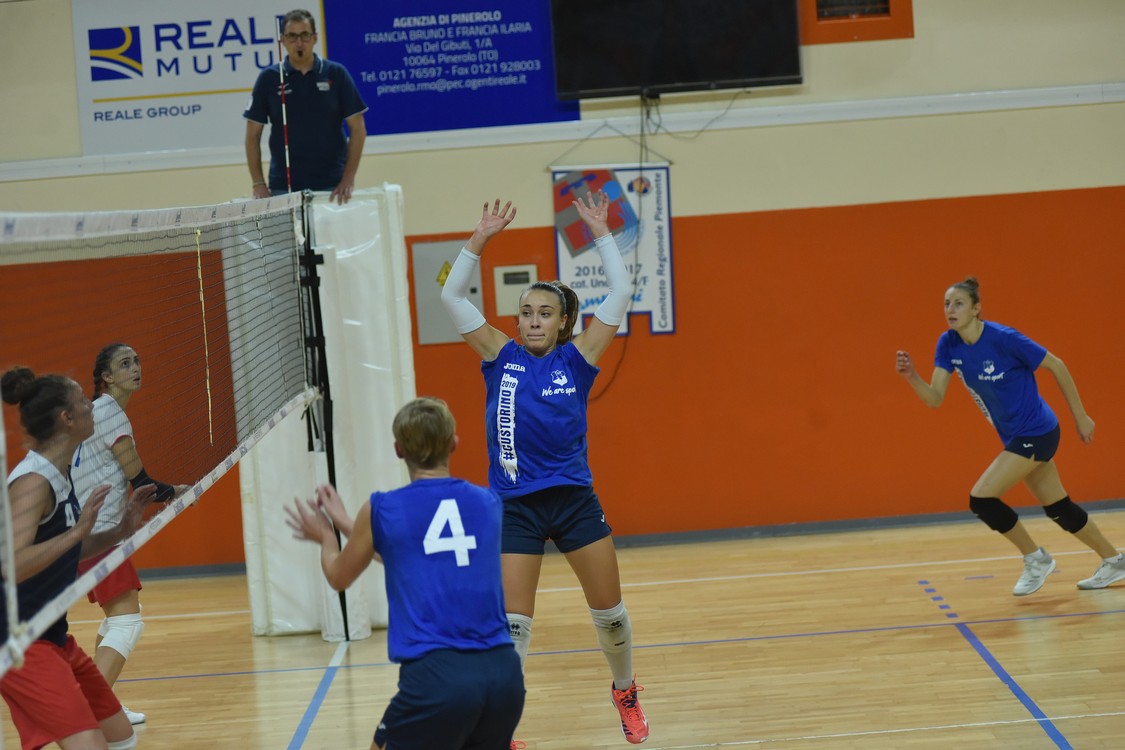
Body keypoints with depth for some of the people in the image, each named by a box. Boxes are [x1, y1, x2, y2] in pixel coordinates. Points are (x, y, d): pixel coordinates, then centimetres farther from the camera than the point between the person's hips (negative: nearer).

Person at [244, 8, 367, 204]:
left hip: (332, 187, 0)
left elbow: (358, 128, 2)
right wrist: (258, 183, -4)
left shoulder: (336, 74, 2)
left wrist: (349, 178, -8)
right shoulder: (268, 78, 3)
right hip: (283, 188, 0)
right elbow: (253, 135, 6)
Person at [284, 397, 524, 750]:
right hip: (503, 672, 4)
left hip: (437, 677, -4)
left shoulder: (381, 510, 1)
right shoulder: (488, 502, 12)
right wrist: (345, 524, 39)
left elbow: (339, 577, 20)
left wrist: (325, 536, 42)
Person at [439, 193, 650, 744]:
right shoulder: (501, 357, 2)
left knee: (609, 613, 9)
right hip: (514, 507, -1)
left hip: (575, 501, 1)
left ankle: (625, 691, 36)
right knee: (512, 624, -4)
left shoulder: (576, 359, 0)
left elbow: (619, 293, -4)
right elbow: (452, 296, -3)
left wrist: (600, 232, -5)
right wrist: (481, 238, -8)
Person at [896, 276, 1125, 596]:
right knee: (1058, 508, 17)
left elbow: (1056, 366, -12)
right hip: (1016, 437, 7)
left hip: (1036, 432, -7)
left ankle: (1035, 559, 5)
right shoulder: (948, 344, -4)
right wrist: (912, 376, -29)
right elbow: (935, 398, -9)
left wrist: (1080, 416, -6)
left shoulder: (1004, 338, -23)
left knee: (981, 499, -14)